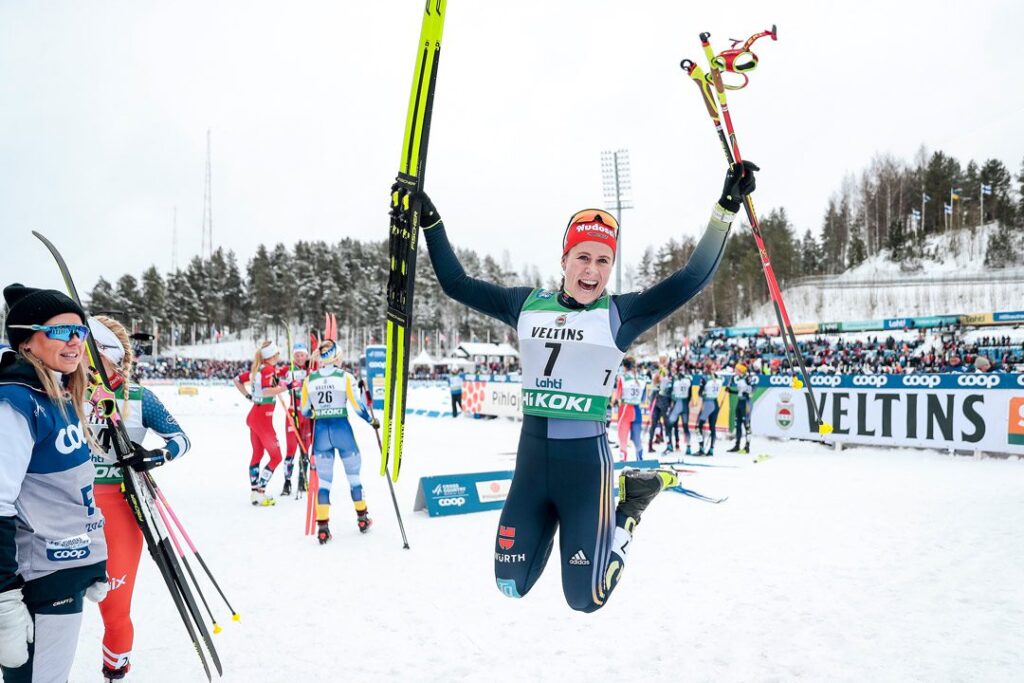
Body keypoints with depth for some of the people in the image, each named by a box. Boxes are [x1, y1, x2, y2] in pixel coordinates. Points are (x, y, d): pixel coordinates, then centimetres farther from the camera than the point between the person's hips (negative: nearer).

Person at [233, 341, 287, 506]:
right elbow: (266, 392, -29)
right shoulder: (269, 369, -16)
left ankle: (254, 492, 22)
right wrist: (285, 387, -27)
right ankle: (259, 492, -4)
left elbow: (237, 380, 18)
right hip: (263, 418, -9)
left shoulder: (257, 369, 9)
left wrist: (248, 396, 19)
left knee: (257, 454, 16)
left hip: (253, 416, 9)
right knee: (276, 457, -2)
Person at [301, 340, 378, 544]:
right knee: (353, 474, 14)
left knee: (323, 479, 7)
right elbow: (357, 405, -9)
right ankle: (362, 518, 24)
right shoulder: (344, 377, -8)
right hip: (342, 429, -2)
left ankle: (322, 525, 2)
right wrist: (371, 420, 8)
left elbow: (304, 410, 8)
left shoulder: (309, 379, 1)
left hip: (320, 431, 2)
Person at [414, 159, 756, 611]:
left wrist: (727, 207, -15)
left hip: (585, 460, -3)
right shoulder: (526, 304, 4)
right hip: (531, 459, 3)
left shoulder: (620, 315, -4)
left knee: (585, 600, 4)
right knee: (511, 586, 12)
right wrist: (429, 222, 5)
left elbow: (693, 277, -11)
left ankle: (627, 508, 27)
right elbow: (456, 284, 9)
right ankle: (552, 519, 36)